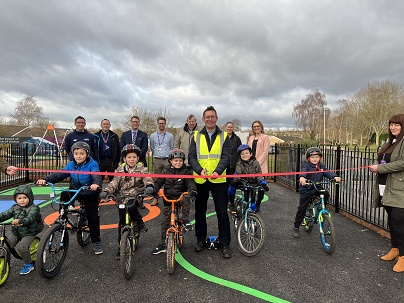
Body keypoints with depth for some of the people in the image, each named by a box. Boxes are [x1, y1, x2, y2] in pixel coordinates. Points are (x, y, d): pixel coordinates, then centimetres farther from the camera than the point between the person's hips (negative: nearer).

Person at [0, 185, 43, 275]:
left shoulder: (34, 208, -16)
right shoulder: (15, 207, 6)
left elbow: (30, 218, -30)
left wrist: (20, 221, -49)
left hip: (28, 233, -7)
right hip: (15, 233, 7)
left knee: (22, 248, -19)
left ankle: (28, 264, 3)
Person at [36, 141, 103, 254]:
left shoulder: (92, 165, -16)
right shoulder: (71, 165, -1)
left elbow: (97, 176, -32)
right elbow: (59, 174, -9)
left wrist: (96, 184, -54)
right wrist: (45, 179, -25)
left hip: (89, 194, -4)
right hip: (74, 191, 5)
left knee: (93, 217, -2)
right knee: (64, 194, -26)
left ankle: (96, 242, 13)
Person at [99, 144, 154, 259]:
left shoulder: (141, 169, 0)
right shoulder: (120, 170, 6)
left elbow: (147, 178, -17)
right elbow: (114, 183, -3)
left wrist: (149, 186, -40)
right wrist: (106, 191, -22)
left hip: (136, 196, -3)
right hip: (122, 198, 3)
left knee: (131, 206, -35)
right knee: (122, 223, 6)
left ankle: (140, 223, -7)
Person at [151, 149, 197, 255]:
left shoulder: (186, 171, -1)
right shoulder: (166, 170, 4)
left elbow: (190, 181, -11)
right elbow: (159, 181, 1)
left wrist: (192, 190, -31)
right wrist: (154, 190, -17)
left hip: (181, 196, -1)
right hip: (168, 198, 2)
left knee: (186, 200, -37)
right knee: (165, 221, 3)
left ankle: (185, 220, -13)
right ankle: (162, 244, 15)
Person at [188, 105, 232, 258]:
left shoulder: (224, 136, 3)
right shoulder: (196, 136, 6)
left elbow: (226, 157, -7)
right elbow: (191, 157, -2)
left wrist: (217, 171, -25)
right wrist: (200, 170, -21)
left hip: (219, 180, -1)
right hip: (200, 180, 2)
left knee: (222, 213, 4)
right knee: (200, 211, 13)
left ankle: (225, 244, 18)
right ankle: (200, 240, 32)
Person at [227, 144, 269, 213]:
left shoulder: (255, 163, -2)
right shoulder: (239, 164, -3)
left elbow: (258, 174, -4)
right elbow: (237, 173, -18)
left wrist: (263, 183, -20)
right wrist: (236, 179, -41)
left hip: (253, 182, 1)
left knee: (261, 189, -27)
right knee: (232, 186, -26)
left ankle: (257, 204, 4)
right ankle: (232, 203, 0)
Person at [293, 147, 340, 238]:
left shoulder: (321, 166, 4)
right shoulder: (306, 165, -12)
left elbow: (327, 172, -11)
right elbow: (303, 172, -32)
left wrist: (335, 177, -32)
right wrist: (302, 177, -55)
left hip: (317, 189, 5)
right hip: (306, 190, -4)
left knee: (326, 194, -24)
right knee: (302, 209, -2)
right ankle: (296, 228, 12)